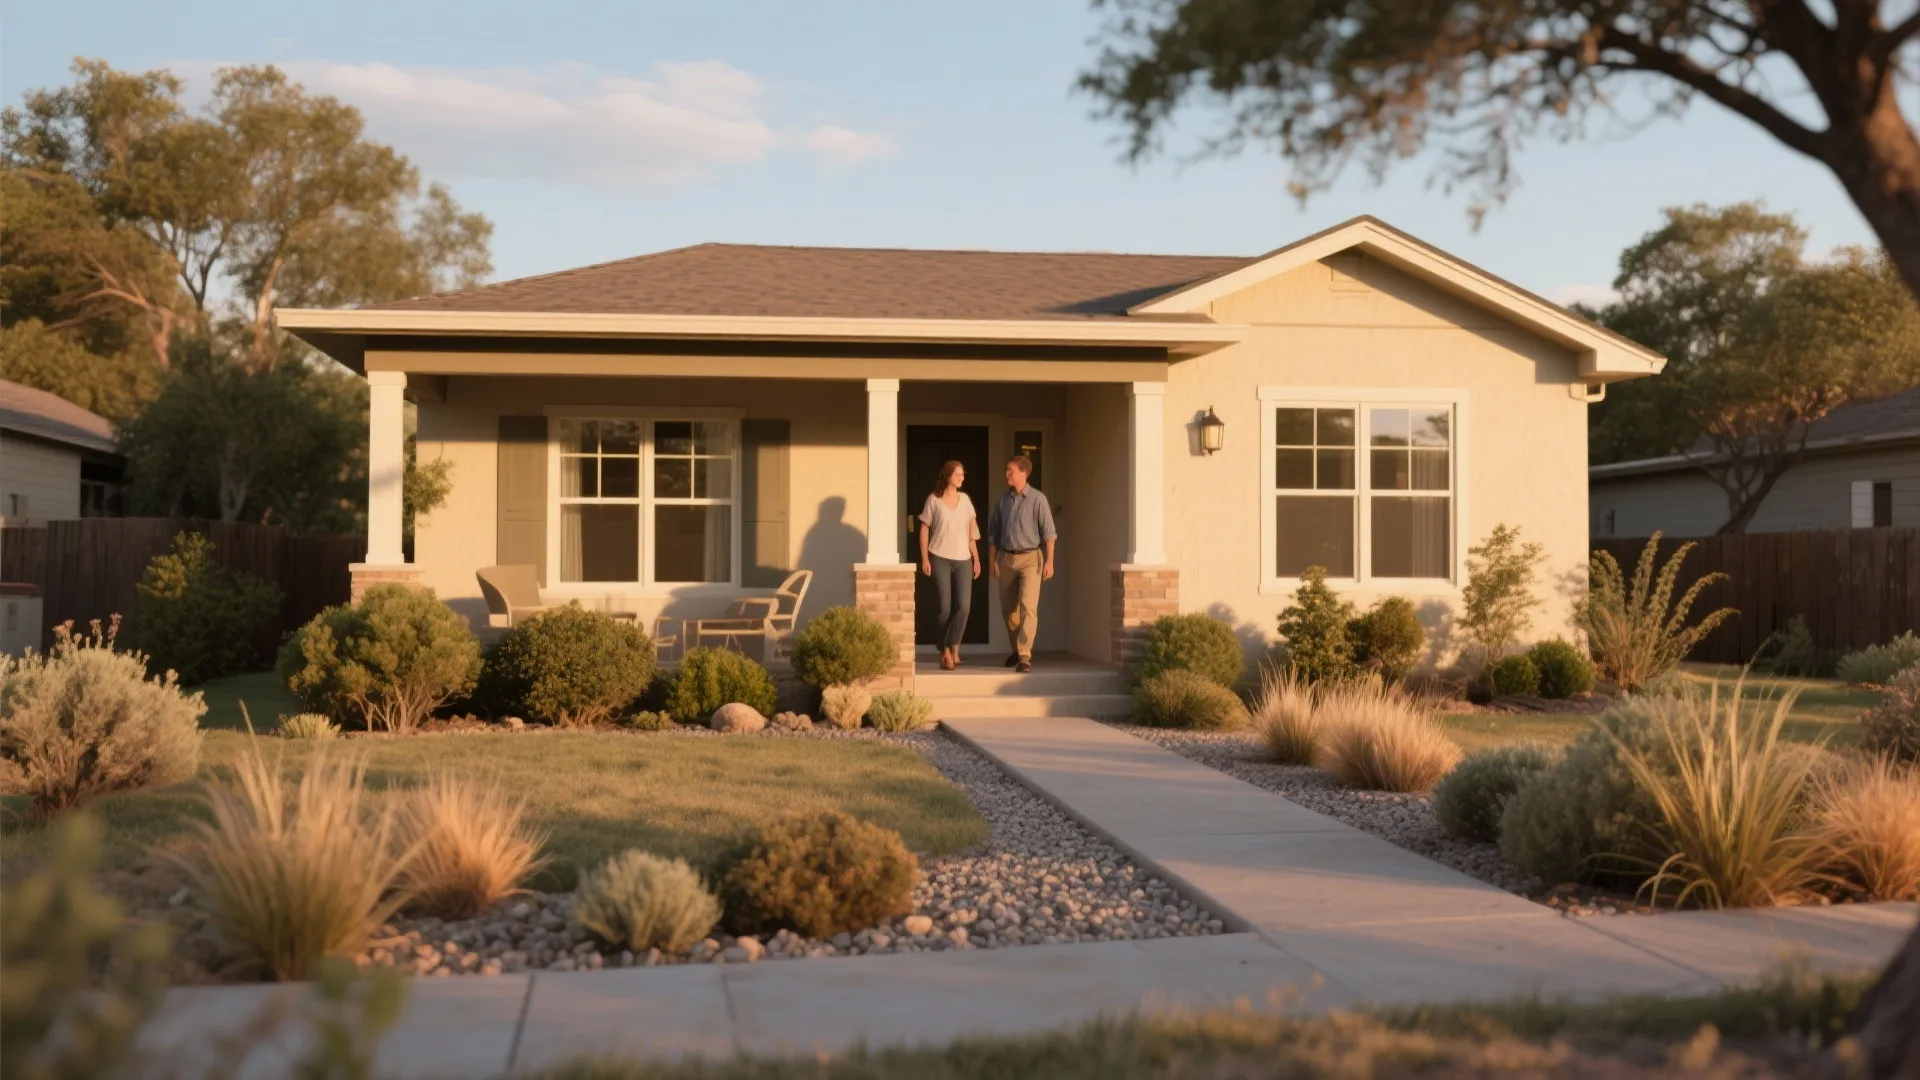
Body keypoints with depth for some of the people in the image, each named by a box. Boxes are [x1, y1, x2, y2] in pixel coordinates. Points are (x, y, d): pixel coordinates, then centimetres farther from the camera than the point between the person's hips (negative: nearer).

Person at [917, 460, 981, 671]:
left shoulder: (965, 499, 10)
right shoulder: (933, 500, -1)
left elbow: (972, 531, 13)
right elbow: (924, 529, 1)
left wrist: (976, 559, 10)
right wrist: (924, 559, -6)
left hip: (963, 560, 3)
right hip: (940, 559, -3)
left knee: (964, 605, -10)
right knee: (945, 607, -4)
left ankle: (951, 648, 4)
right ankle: (946, 651, 8)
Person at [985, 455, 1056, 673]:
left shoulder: (1037, 499, -6)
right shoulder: (1002, 500, 7)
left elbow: (1048, 532, -7)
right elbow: (993, 532, 12)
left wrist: (1049, 561, -13)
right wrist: (992, 561, 8)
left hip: (1030, 558, -5)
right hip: (1006, 558, 5)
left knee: (1028, 606, -15)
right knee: (1008, 608, 12)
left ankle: (1024, 656, -18)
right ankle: (1016, 649, 32)